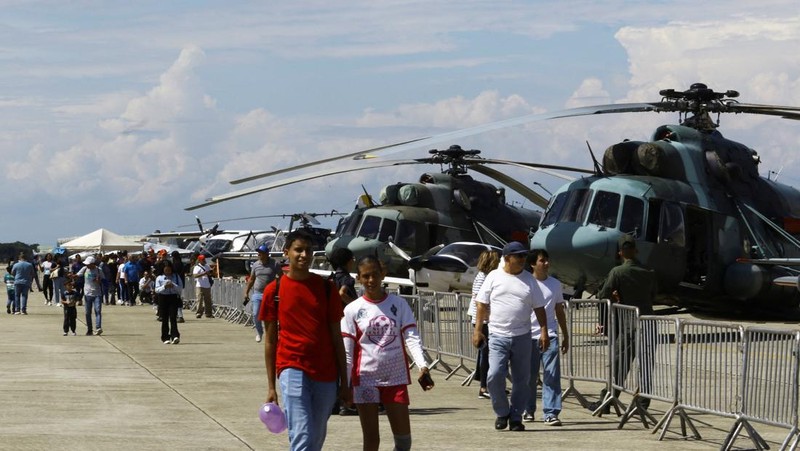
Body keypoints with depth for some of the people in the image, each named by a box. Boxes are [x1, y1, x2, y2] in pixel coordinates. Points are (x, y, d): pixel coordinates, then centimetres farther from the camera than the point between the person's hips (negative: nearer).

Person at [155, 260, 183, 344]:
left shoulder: (176, 277, 6)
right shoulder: (159, 278, 4)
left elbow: (181, 288, 0)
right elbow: (157, 290, -3)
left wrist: (173, 285, -16)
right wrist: (164, 287, -19)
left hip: (173, 298, -1)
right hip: (163, 299, 1)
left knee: (173, 318, -11)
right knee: (164, 319, 4)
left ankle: (175, 336, -18)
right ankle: (165, 338, 12)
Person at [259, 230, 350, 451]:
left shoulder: (326, 288, 4)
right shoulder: (274, 290, 1)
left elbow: (336, 337, 7)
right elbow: (270, 340, 5)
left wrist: (344, 382, 5)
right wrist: (271, 386, 3)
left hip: (326, 373, 3)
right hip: (292, 368, -3)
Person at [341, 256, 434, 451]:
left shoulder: (399, 304, 3)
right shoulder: (352, 310, 0)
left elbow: (412, 337, -4)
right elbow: (346, 351, 1)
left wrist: (422, 366, -19)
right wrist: (345, 384, -4)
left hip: (396, 378, 1)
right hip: (366, 380, -1)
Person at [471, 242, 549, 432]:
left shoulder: (529, 280, 7)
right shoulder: (494, 277, 3)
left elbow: (539, 308, 9)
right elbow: (482, 305, 4)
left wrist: (544, 332, -1)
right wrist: (477, 330, -2)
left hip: (522, 337, 2)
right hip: (498, 336, -2)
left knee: (521, 380, 4)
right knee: (494, 376, -14)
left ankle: (516, 417, 15)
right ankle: (502, 413, 6)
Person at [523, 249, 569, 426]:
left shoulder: (555, 284, 10)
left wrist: (565, 336, 18)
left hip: (549, 336, 2)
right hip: (529, 336, -1)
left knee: (552, 376, -8)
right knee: (529, 376, 7)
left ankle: (551, 413, -10)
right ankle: (528, 410, 23)